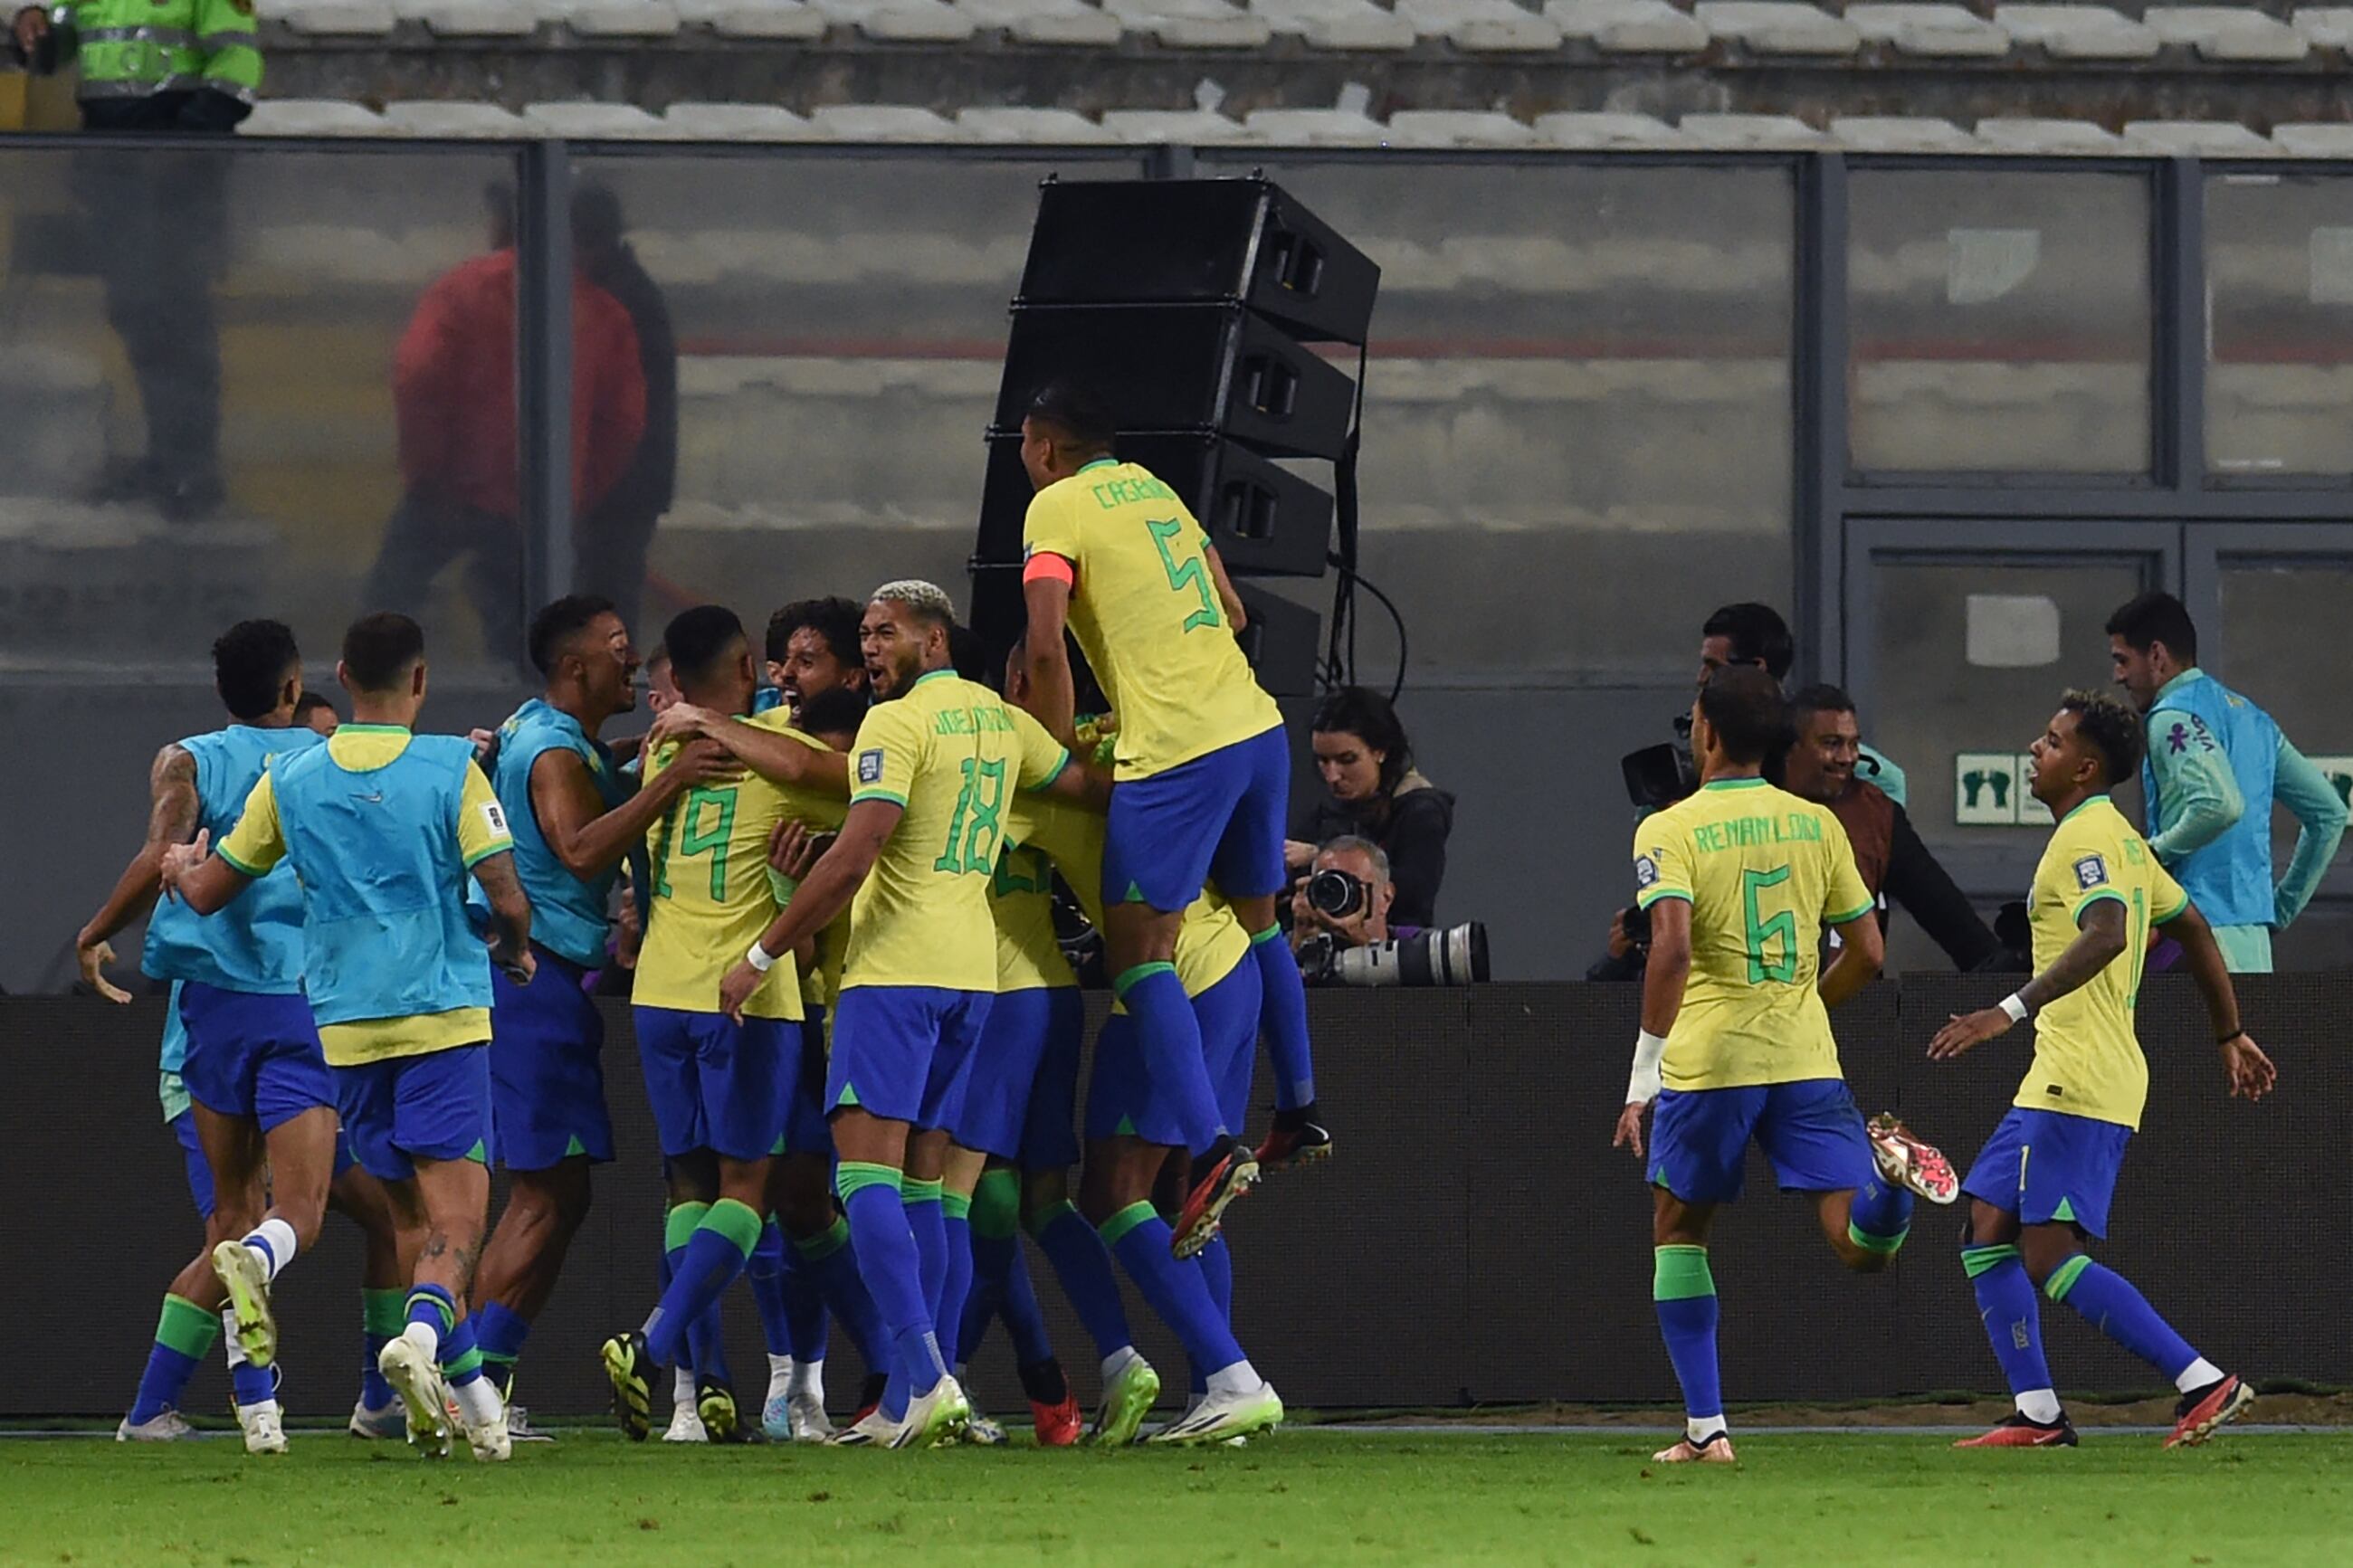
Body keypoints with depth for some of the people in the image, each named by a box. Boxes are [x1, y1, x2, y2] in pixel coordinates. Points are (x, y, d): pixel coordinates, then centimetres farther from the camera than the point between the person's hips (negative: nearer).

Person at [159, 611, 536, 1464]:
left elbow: (207, 894, 12)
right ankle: (425, 1328, -35)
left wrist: (183, 865, 36)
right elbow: (506, 895, -8)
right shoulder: (452, 768, -5)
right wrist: (513, 949, 14)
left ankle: (469, 1393, 13)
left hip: (346, 1026, 4)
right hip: (444, 1013, -4)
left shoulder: (291, 779, 5)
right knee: (456, 1209, -7)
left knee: (412, 1209, 14)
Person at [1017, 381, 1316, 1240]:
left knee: (1139, 951, -5)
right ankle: (1299, 1107, 33)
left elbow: (1046, 647, -13)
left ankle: (1213, 1148, -18)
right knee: (1256, 920, 25)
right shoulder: (1153, 489, 19)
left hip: (1175, 750, -8)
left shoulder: (1057, 507, -3)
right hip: (1256, 727, 8)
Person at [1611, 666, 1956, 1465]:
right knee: (1861, 1249, 0)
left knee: (1678, 1229, 17)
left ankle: (1706, 1428, 10)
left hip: (1708, 1060, -3)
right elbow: (1866, 952, 12)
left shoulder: (1669, 830, -4)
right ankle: (1890, 1167, -34)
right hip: (1807, 1061, 3)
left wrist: (1643, 1077, -14)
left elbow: (1671, 950, -18)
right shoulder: (1815, 823, 10)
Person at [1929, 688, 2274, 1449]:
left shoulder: (2088, 837, -13)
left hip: (2081, 1085, -11)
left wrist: (2013, 1010, -35)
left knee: (2049, 1256, -15)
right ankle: (2038, 1415, 7)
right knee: (1987, 1235, 8)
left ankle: (2204, 1383, -17)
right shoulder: (2117, 837, 19)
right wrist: (2231, 1035, 31)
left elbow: (2106, 935, -30)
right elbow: (2193, 929, 26)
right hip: (2058, 1078, 11)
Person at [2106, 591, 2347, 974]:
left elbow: (2221, 805, -27)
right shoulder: (2250, 716, 19)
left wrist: (2154, 853, -12)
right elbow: (2329, 813, 21)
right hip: (2254, 939, 9)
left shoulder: (2173, 718, -9)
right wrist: (2284, 907, 22)